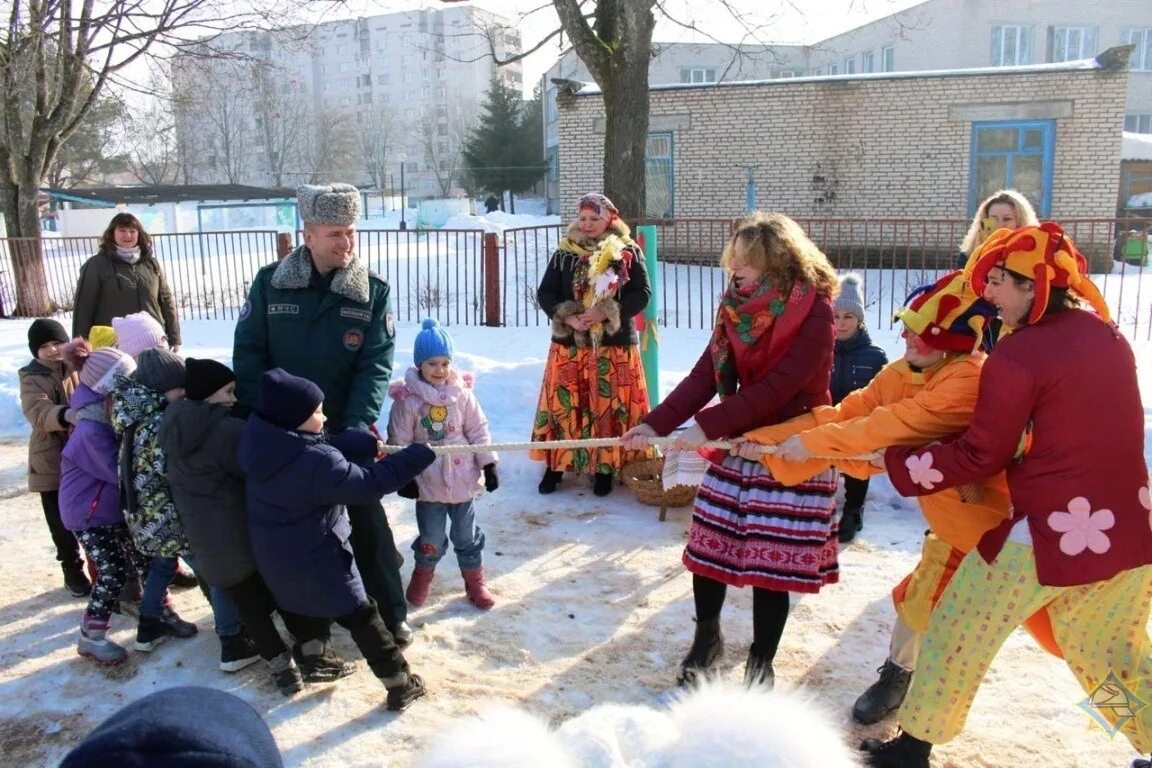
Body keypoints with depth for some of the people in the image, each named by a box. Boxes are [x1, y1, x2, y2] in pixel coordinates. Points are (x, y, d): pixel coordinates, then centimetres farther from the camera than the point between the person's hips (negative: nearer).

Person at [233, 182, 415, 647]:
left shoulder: (373, 292, -8)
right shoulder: (270, 283, -6)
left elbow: (376, 366, -12)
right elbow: (248, 354, -5)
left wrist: (358, 426, -23)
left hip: (345, 430, -1)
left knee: (369, 520, 7)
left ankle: (391, 612, 22)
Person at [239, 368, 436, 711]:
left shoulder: (258, 440, -9)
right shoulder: (318, 462, -31)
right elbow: (366, 484, -24)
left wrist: (363, 442, -19)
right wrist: (417, 456, -17)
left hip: (274, 557, 7)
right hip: (317, 558, -7)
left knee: (304, 607, 32)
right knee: (361, 616, 5)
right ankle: (400, 685, 14)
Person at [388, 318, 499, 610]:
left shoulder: (461, 392, -6)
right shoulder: (407, 399, -12)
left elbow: (478, 430, 0)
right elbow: (399, 441, -7)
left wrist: (488, 464, -2)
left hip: (461, 478, 2)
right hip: (427, 481, -1)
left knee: (466, 533, 14)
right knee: (431, 538, 9)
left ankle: (474, 580, 32)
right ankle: (423, 575, 37)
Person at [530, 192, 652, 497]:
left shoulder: (629, 253, -1)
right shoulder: (564, 254, 5)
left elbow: (642, 294, -6)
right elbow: (544, 293, 4)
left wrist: (606, 313, -19)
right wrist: (567, 317, -15)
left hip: (614, 344, -2)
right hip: (569, 344, 2)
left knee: (609, 405, 2)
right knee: (563, 405, 5)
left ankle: (606, 467, 14)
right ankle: (556, 465, 17)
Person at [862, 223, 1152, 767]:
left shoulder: (1016, 356, -17)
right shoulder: (1106, 335, 5)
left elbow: (980, 456, -11)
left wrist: (896, 462, -3)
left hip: (1050, 533, -6)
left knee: (957, 633, 11)